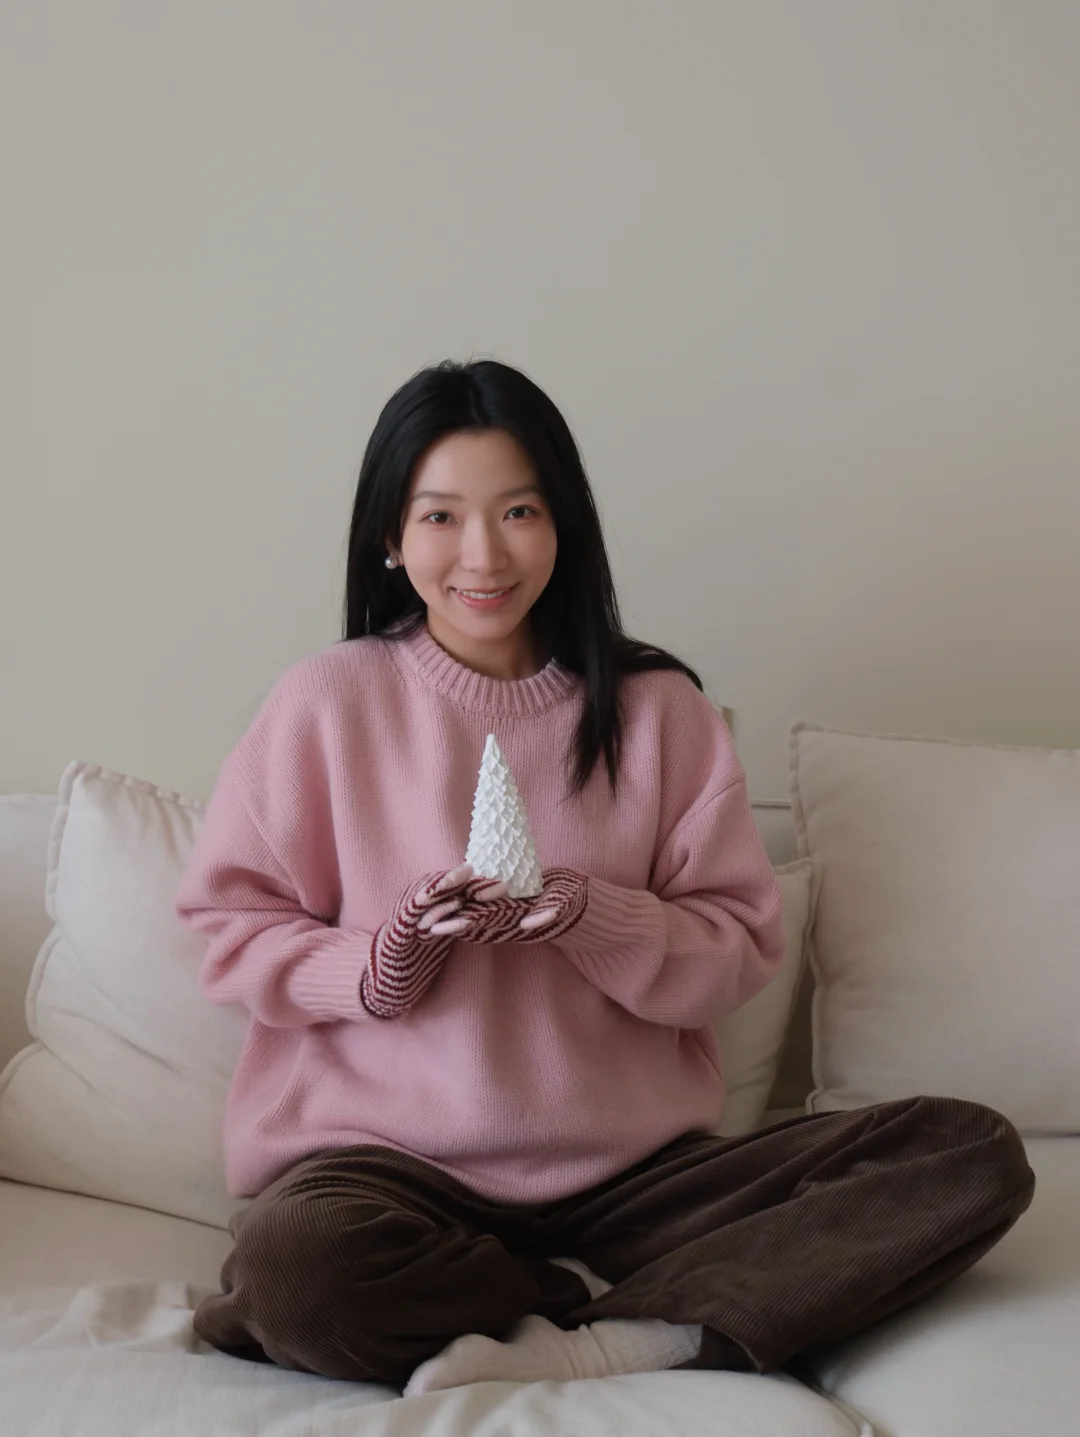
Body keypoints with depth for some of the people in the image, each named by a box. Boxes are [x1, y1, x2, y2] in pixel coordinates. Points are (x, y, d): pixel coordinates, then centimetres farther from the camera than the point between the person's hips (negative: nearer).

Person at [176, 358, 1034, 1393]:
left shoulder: (657, 711, 8)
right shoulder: (327, 702, 2)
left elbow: (741, 952, 5)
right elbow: (226, 923, 3)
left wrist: (592, 918, -16)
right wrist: (377, 966, -16)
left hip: (632, 1168, 3)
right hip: (384, 1155, -2)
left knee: (977, 1156, -14)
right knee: (294, 1261, -39)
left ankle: (577, 1345, -21)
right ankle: (645, 1316, -13)